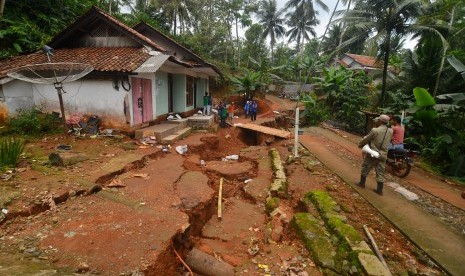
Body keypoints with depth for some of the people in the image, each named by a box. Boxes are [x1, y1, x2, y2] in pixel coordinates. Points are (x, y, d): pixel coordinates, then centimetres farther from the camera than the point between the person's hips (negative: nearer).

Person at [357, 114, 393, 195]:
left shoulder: (375, 130, -18)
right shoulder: (390, 131, -2)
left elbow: (366, 139, -7)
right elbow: (388, 141, 12)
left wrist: (360, 144, 11)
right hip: (383, 155, 4)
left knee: (365, 168, 16)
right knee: (380, 173, 11)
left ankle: (362, 183, 29)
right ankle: (379, 190, 16)